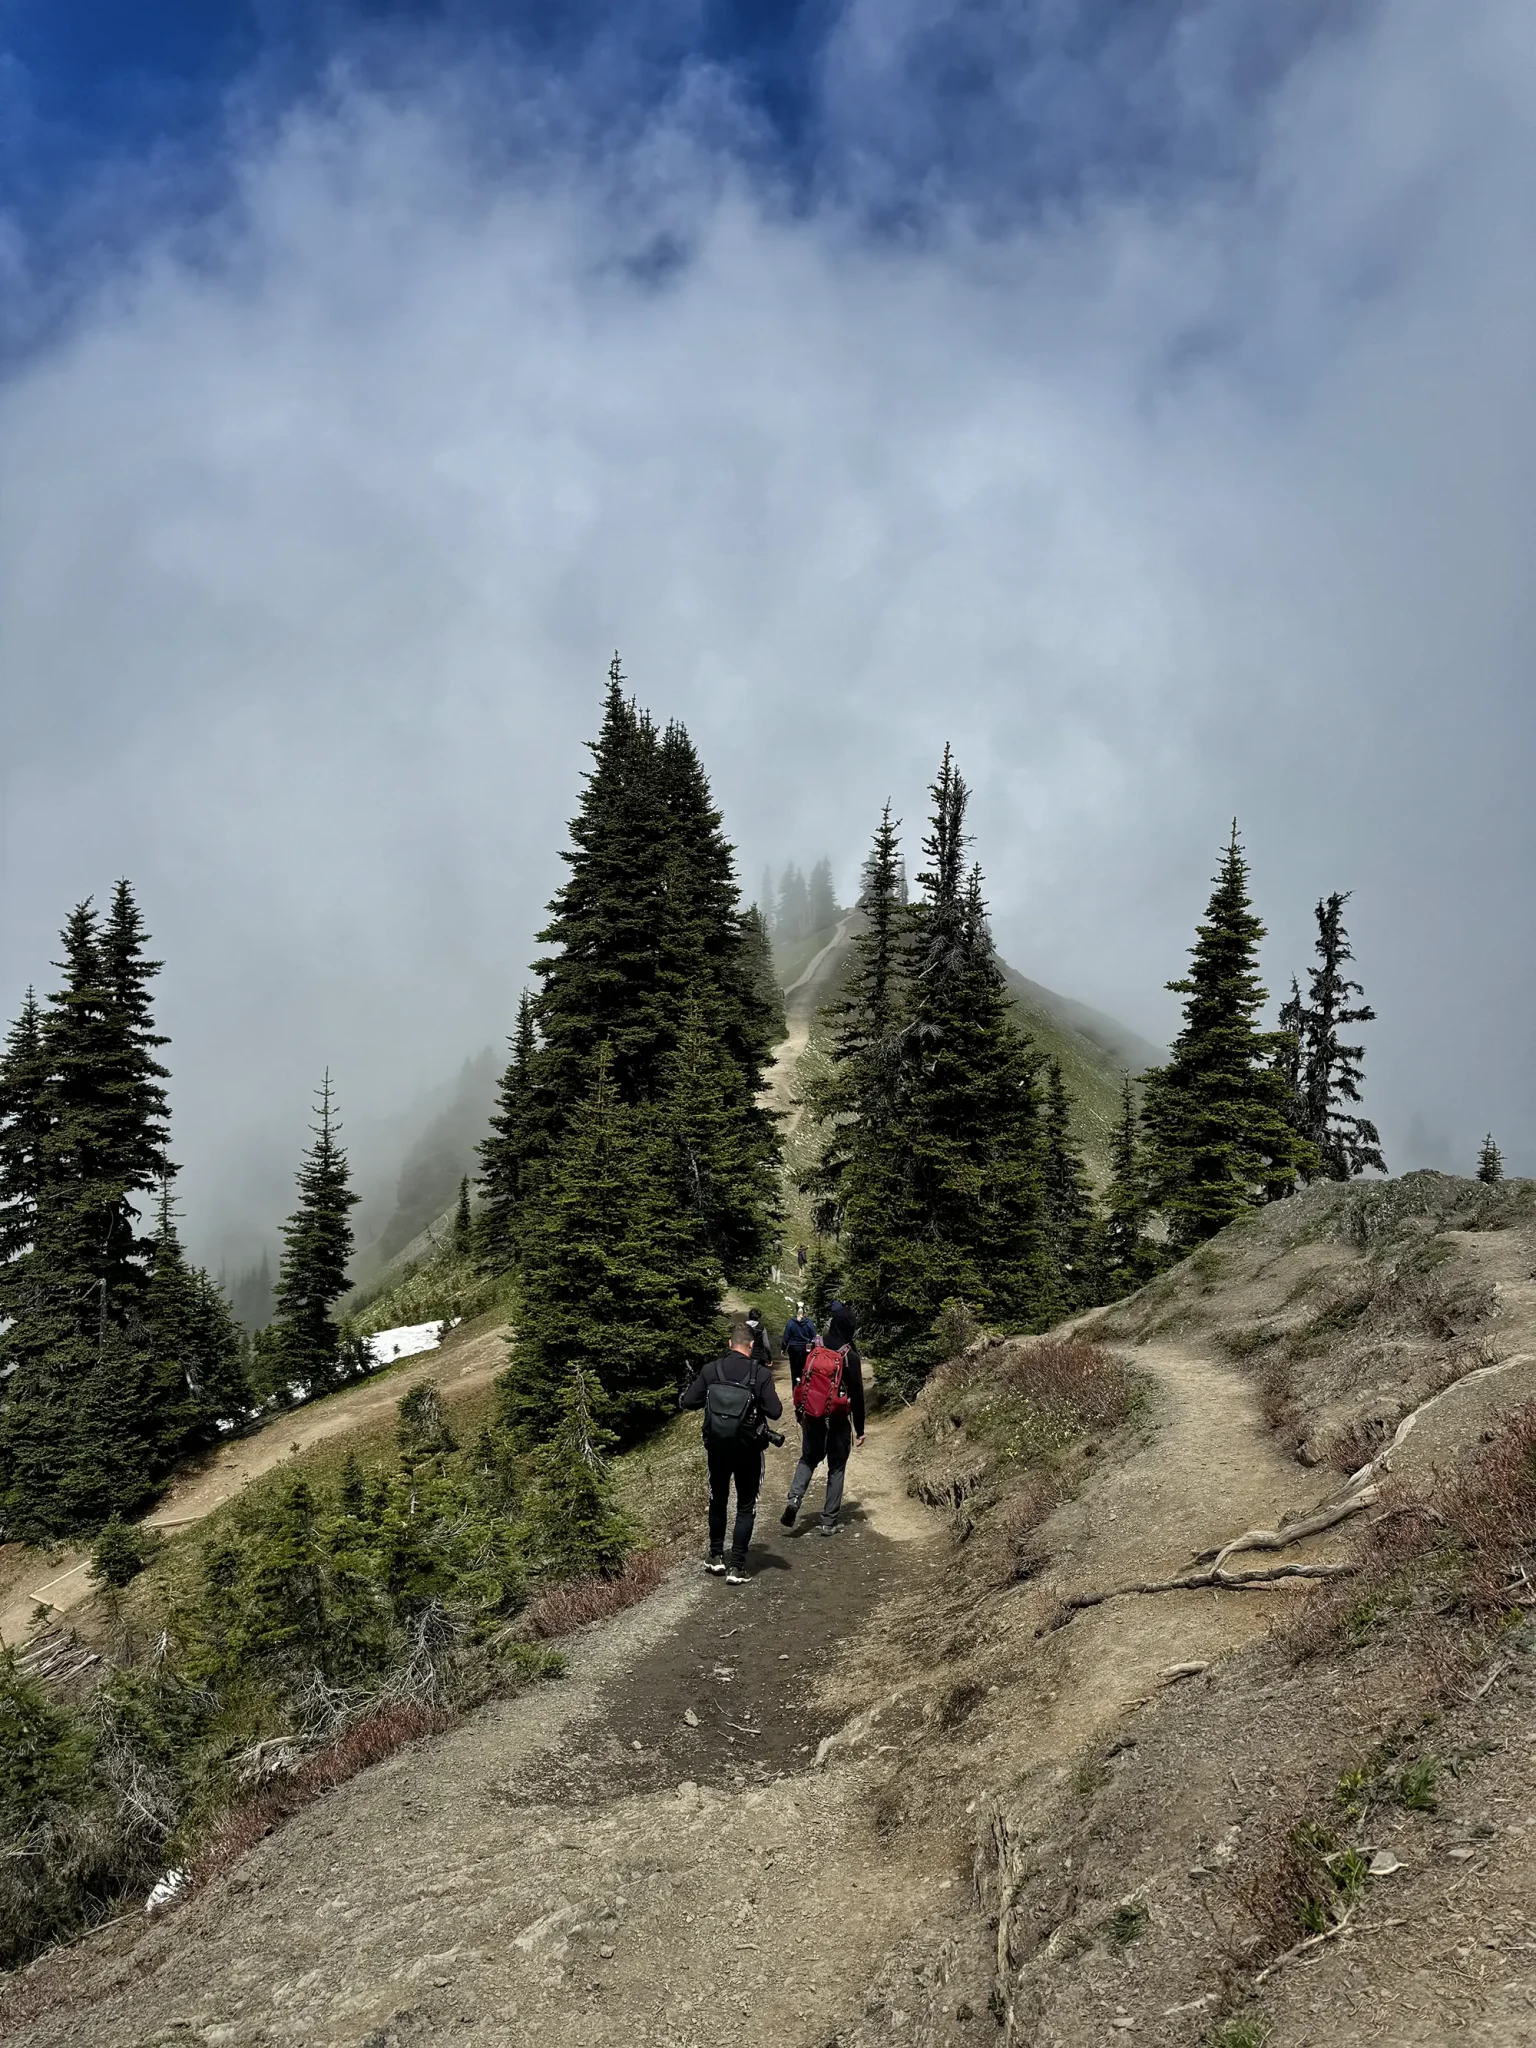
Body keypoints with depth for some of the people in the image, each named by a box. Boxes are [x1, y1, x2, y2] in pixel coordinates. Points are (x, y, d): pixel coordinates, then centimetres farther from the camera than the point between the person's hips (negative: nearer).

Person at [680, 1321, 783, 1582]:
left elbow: (687, 1402, -6)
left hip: (717, 1447, 2)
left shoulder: (710, 1370, -7)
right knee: (746, 1507, 8)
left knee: (718, 1501, 22)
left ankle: (716, 1556, 31)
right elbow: (775, 1412, -15)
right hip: (748, 1449, -2)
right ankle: (736, 1567, 3)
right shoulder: (761, 1373, -13)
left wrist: (694, 1382, 13)